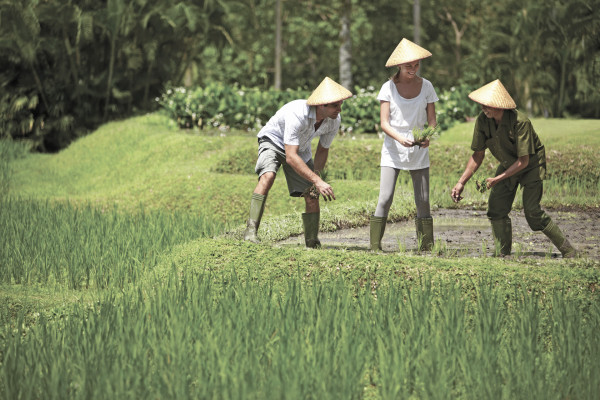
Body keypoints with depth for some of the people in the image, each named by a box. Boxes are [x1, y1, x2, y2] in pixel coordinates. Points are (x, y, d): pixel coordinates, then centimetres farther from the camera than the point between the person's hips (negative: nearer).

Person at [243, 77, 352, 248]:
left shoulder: (335, 120, -21)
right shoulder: (297, 114, -42)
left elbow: (322, 151, -3)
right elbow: (291, 157, -43)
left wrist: (315, 181, -15)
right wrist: (318, 181, -48)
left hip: (300, 149, 5)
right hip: (273, 141, -5)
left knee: (312, 197, -5)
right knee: (268, 176, -33)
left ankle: (313, 243, 11)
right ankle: (251, 230, -33)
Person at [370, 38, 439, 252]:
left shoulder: (426, 86, 2)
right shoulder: (389, 87, -4)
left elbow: (432, 120, 3)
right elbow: (384, 123, -8)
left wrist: (428, 136, -19)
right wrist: (400, 138, -27)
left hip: (419, 151, 2)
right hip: (393, 151, -2)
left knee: (423, 201, 2)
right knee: (385, 199, -11)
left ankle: (426, 246, 10)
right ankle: (375, 246, -8)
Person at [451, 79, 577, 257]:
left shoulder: (520, 122, -33)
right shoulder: (482, 120, -15)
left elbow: (523, 161, -27)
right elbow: (478, 155, -3)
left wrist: (498, 179, -26)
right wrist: (461, 182, -8)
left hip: (531, 165, -6)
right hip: (508, 165, 6)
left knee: (532, 211, -15)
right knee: (496, 209, -5)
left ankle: (568, 251, -3)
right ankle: (504, 256, 8)